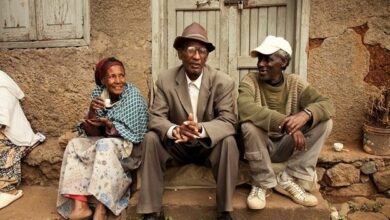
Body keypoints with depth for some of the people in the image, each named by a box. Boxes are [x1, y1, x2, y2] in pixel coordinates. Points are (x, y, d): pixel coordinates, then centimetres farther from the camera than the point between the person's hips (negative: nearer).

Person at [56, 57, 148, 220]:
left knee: (105, 146, -32)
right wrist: (92, 111, -22)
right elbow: (92, 133, -3)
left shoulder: (134, 98, -15)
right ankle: (80, 206, -23)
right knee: (74, 145, -15)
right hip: (103, 143, 5)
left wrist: (109, 124, -28)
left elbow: (133, 134, -15)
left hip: (128, 147, -5)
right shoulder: (98, 94, -3)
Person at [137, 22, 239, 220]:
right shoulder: (165, 80, -9)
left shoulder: (223, 82, -13)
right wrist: (174, 130, -37)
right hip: (176, 145, 1)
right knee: (151, 138, -25)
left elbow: (228, 122, -20)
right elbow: (155, 117, -13)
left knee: (229, 142, -30)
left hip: (209, 145, -1)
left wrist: (201, 129, -41)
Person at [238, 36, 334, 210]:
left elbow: (327, 104, -15)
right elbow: (245, 108, -34)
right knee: (250, 124, -34)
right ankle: (261, 184, -13)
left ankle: (288, 180, -13)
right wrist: (284, 122, -44)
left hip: (287, 146, 3)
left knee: (325, 121, -15)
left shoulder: (295, 83, -3)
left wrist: (306, 114, -38)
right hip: (260, 146, -3)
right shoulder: (250, 81, -12)